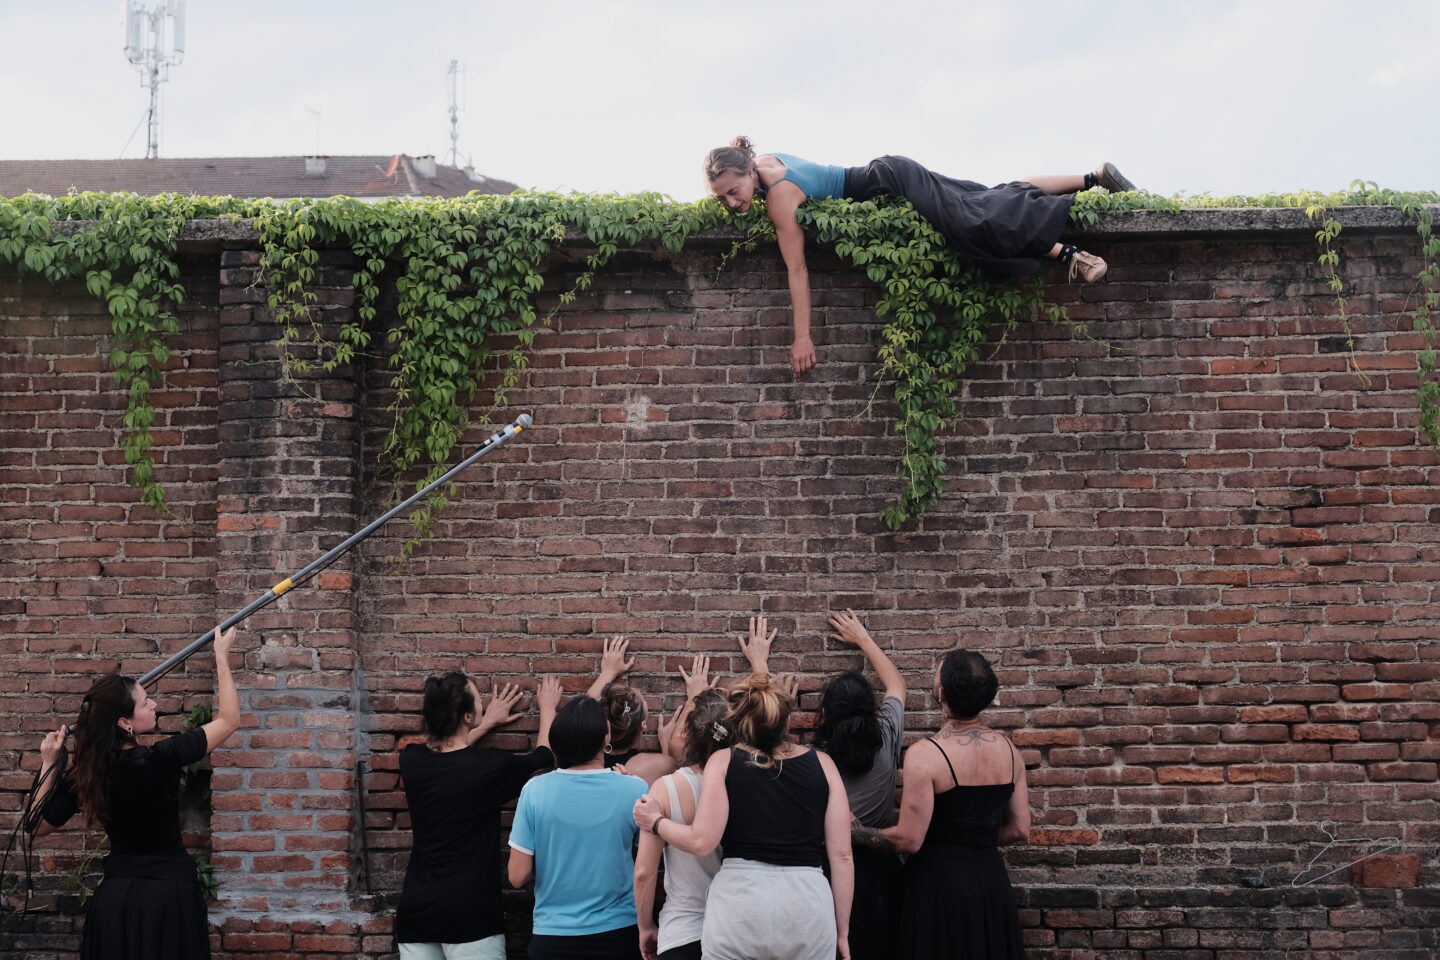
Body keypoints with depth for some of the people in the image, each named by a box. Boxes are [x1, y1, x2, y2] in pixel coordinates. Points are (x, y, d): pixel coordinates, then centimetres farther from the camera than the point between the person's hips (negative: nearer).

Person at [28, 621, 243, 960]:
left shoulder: (85, 774, -5)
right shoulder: (160, 760, -20)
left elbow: (38, 826, 9)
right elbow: (229, 720, -9)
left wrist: (48, 764, 10)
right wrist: (221, 656, -1)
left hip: (115, 897, 5)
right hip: (168, 894, -5)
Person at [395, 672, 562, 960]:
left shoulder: (411, 760, -1)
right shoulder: (489, 766, -13)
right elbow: (545, 754, 8)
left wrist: (488, 722, 33)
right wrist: (547, 707, 25)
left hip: (415, 911, 5)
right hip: (468, 914, -5)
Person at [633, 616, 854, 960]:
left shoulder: (724, 761, 2)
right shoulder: (822, 764, 7)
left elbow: (702, 841, -6)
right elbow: (841, 855, 5)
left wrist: (656, 822, 13)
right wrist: (842, 931, 12)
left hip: (740, 905, -1)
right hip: (807, 906, 1)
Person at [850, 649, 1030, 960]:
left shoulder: (925, 754, -18)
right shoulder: (1008, 750, -1)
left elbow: (908, 840, -17)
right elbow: (1019, 830, 5)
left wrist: (854, 832, -3)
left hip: (939, 882, -5)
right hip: (991, 880, 5)